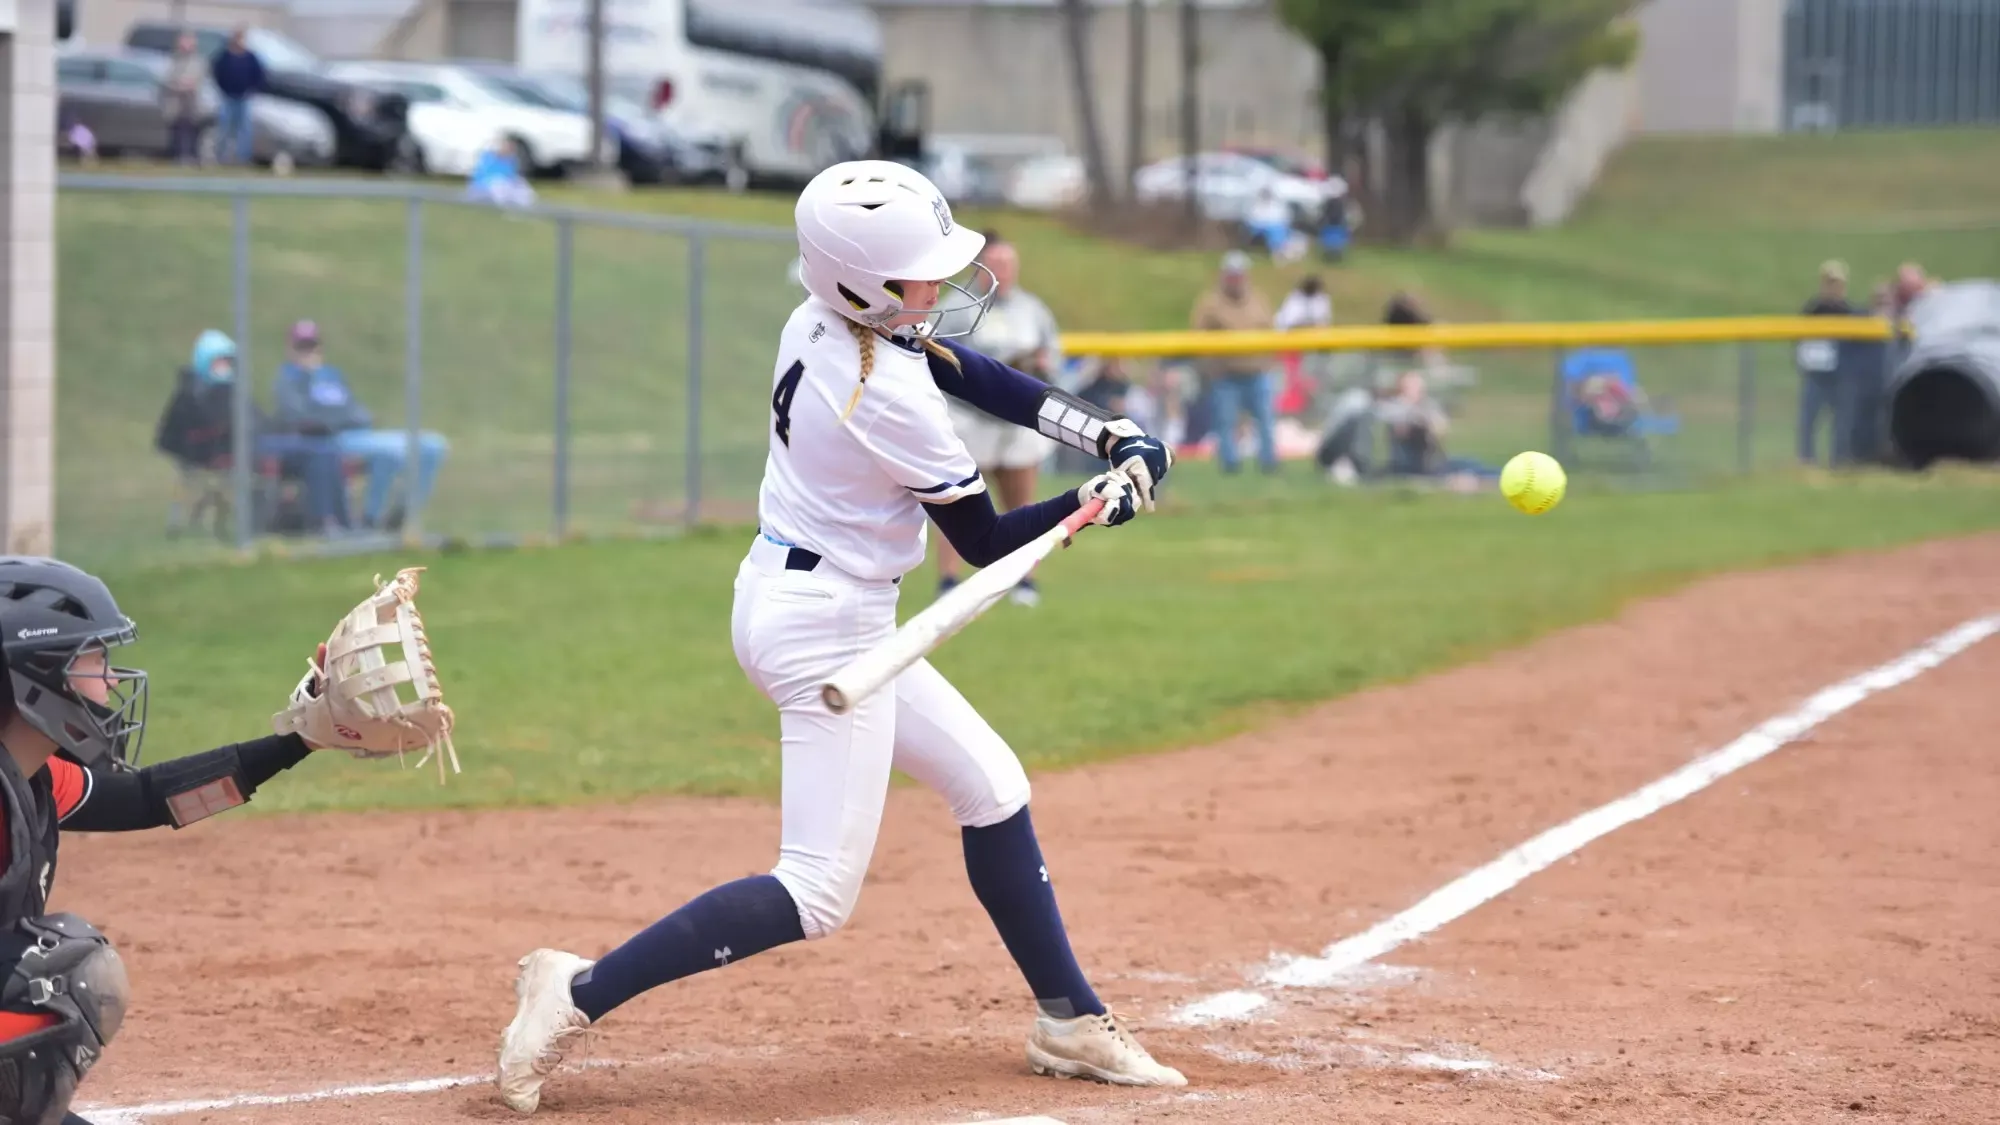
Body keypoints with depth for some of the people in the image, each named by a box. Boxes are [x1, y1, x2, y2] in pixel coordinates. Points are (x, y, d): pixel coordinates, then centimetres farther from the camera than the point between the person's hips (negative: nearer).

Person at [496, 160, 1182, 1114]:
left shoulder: (817, 323, -2)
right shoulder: (895, 404, -25)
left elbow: (967, 371, 10)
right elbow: (987, 545, -12)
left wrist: (1106, 433, 2)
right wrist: (1105, 499, -3)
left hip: (785, 598, 10)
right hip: (828, 629, -10)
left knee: (989, 785, 19)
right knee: (817, 896, -7)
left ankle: (1069, 1022, 28)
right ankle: (581, 994, -9)